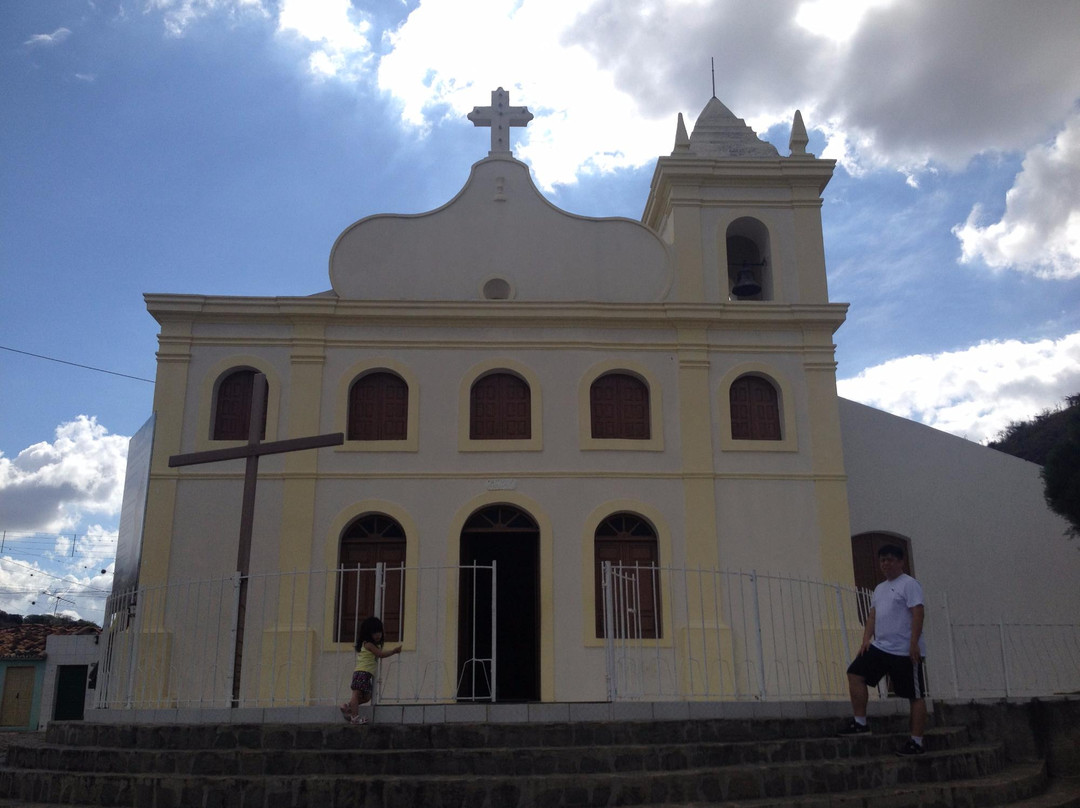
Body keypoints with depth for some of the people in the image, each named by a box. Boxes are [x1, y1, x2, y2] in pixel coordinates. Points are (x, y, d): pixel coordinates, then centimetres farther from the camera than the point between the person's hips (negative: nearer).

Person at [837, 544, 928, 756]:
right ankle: (860, 722, 5)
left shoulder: (909, 584, -8)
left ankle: (916, 742, 6)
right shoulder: (880, 588, 18)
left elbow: (918, 613, -16)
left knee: (916, 696, 0)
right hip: (880, 647, 8)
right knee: (855, 673, -1)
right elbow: (873, 615, 19)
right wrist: (866, 639, 6)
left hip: (905, 651, -8)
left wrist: (914, 643, -23)